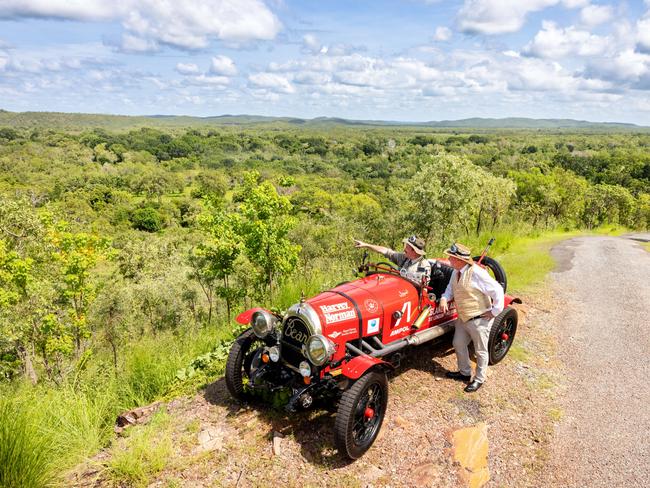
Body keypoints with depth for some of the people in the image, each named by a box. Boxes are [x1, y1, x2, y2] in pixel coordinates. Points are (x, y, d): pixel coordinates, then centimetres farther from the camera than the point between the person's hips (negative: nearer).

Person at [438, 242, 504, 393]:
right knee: (458, 344, 19)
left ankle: (479, 379, 29)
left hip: (479, 320, -8)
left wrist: (495, 312, -18)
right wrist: (444, 298, -8)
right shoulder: (456, 272, 1)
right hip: (463, 318, 9)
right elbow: (450, 289, 14)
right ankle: (465, 372, 40)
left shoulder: (477, 273, -26)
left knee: (481, 351, 10)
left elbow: (497, 290, -23)